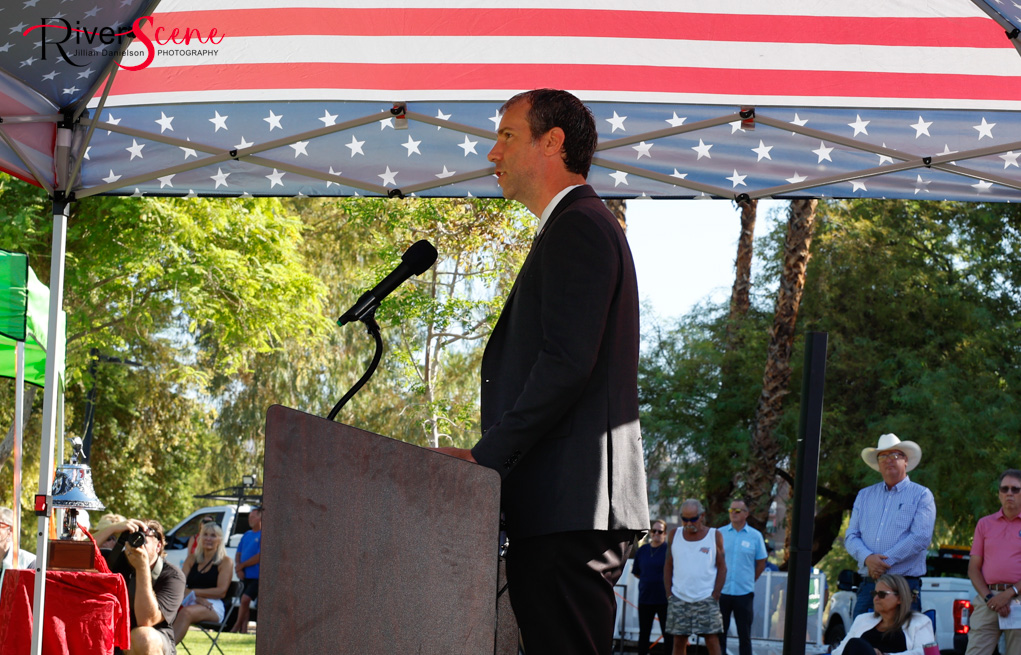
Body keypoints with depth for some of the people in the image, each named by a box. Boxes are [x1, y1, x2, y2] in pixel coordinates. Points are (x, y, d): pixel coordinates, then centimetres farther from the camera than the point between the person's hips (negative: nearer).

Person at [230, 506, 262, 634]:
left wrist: (242, 565, -9)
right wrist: (238, 567, -2)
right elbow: (238, 554, 18)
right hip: (246, 575, 7)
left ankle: (237, 626, -8)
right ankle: (243, 630, 11)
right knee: (245, 602, 7)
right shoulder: (246, 535, 17)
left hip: (257, 576, -7)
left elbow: (260, 556, -14)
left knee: (245, 599, -20)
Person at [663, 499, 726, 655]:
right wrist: (669, 594, 3)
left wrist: (715, 596, -6)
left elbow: (722, 568, 2)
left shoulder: (714, 536, 2)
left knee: (712, 641, -6)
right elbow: (668, 566, 12)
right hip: (678, 599, 3)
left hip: (706, 599, -2)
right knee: (678, 641, 4)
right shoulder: (675, 535, 9)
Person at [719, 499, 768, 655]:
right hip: (721, 592, 1)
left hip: (744, 593, -1)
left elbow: (761, 564, 10)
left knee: (744, 635, 4)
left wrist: (749, 581, 9)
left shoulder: (755, 536, 2)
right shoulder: (720, 533, 4)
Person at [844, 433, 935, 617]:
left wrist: (885, 561, -12)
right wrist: (868, 558, -10)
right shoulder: (865, 495, 19)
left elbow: (921, 537, -8)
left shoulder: (921, 495, 5)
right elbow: (851, 536, 12)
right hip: (868, 586, 4)